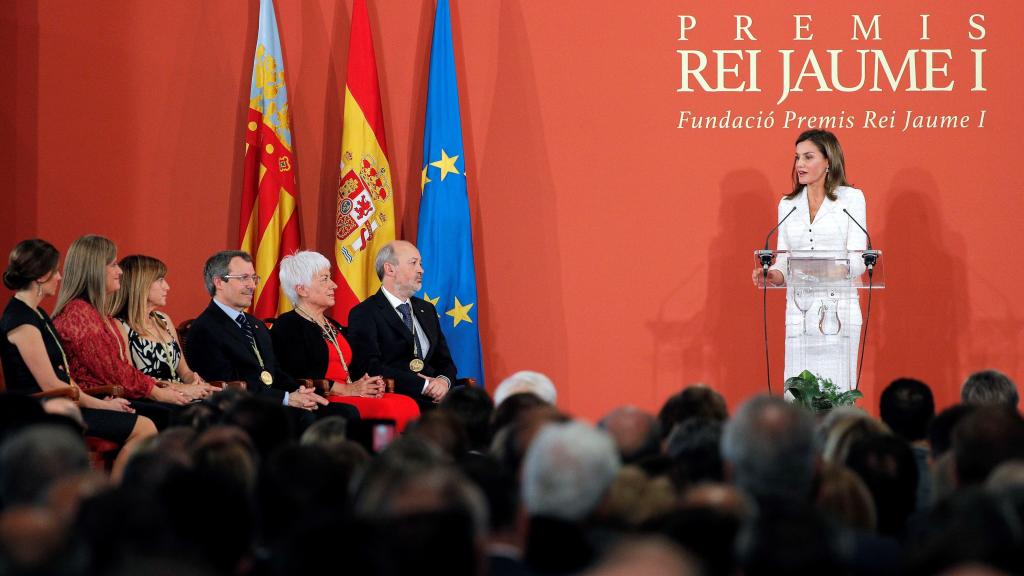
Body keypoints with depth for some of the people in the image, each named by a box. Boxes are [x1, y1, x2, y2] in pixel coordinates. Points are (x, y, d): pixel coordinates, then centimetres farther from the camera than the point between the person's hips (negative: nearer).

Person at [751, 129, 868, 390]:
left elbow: (858, 261, -4)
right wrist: (775, 275, -7)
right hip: (798, 313, 4)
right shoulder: (788, 205, 16)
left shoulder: (851, 198, 3)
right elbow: (784, 261, 15)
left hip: (838, 308, -4)